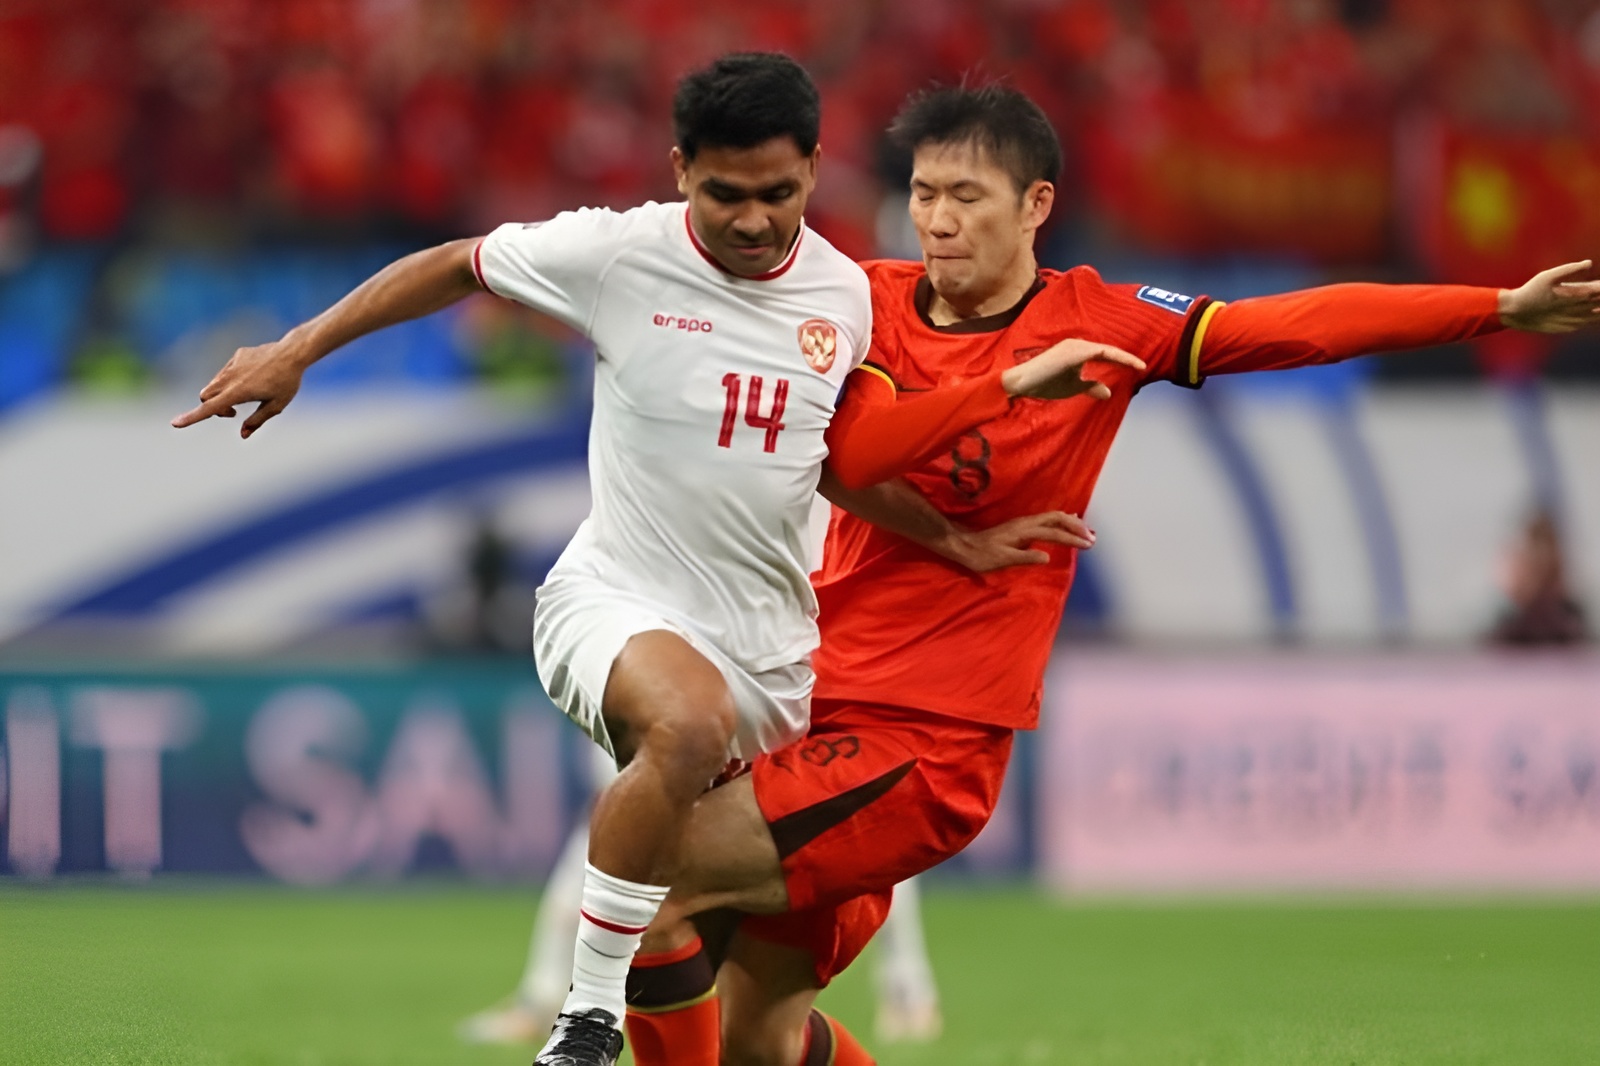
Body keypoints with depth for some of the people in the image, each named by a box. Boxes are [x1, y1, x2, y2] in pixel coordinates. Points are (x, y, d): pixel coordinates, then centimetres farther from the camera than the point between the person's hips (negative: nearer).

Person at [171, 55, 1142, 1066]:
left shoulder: (845, 293, 3)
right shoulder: (616, 253, -10)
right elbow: (453, 267, 4)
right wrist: (295, 350, 5)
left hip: (772, 641, 6)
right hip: (616, 602, -5)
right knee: (690, 723, -39)